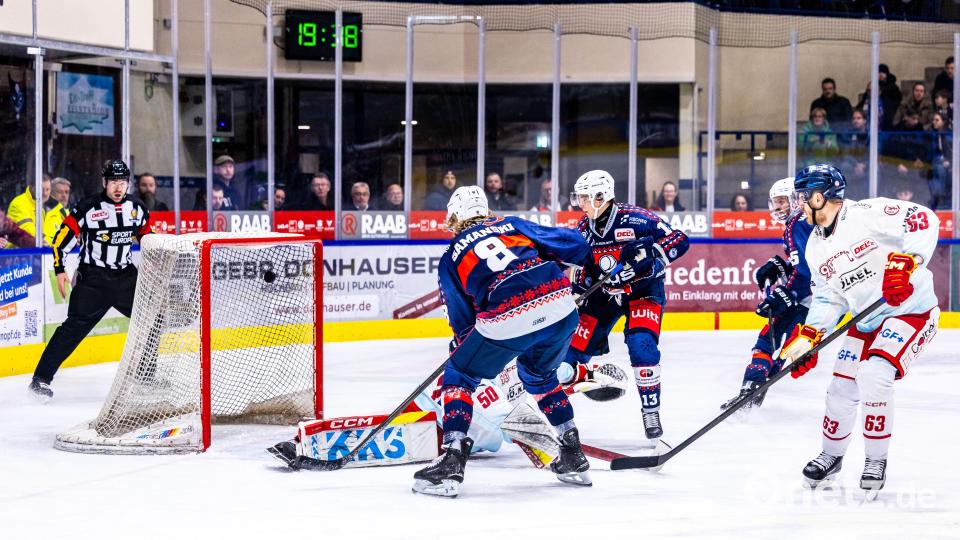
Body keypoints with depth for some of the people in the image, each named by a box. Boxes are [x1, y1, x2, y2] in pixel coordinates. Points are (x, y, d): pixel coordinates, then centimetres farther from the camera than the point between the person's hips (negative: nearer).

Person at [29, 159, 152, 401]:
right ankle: (41, 378, -11)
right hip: (92, 278, -5)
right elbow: (61, 238, -7)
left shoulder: (137, 209, 5)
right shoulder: (87, 209, -9)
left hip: (126, 276, 5)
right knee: (75, 326, -13)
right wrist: (59, 270, -12)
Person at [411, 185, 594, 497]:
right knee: (539, 375, 32)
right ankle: (573, 459, 31)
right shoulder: (512, 225, 25)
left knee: (459, 376, 17)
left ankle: (451, 464, 3)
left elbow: (463, 322, 20)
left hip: (506, 319, -4)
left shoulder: (451, 258, 20)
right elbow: (572, 244, 21)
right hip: (560, 307, 4)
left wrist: (461, 345, 39)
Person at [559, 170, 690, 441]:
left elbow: (680, 240, -23)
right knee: (573, 348, 1)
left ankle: (651, 410, -10)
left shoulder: (634, 219, -22)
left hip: (643, 289, -5)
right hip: (604, 293, 5)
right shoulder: (583, 228, -2)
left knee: (641, 345, -25)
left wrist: (649, 252, -36)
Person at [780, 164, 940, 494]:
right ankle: (831, 455, 33)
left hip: (911, 311, -8)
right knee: (842, 388, 7)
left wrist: (904, 263, -38)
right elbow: (827, 297, 12)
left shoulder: (865, 215, -19)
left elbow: (923, 221, -28)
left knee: (873, 374, -25)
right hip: (866, 322, 8)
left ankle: (876, 462, -8)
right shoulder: (815, 246, 7)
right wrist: (807, 337, 0)